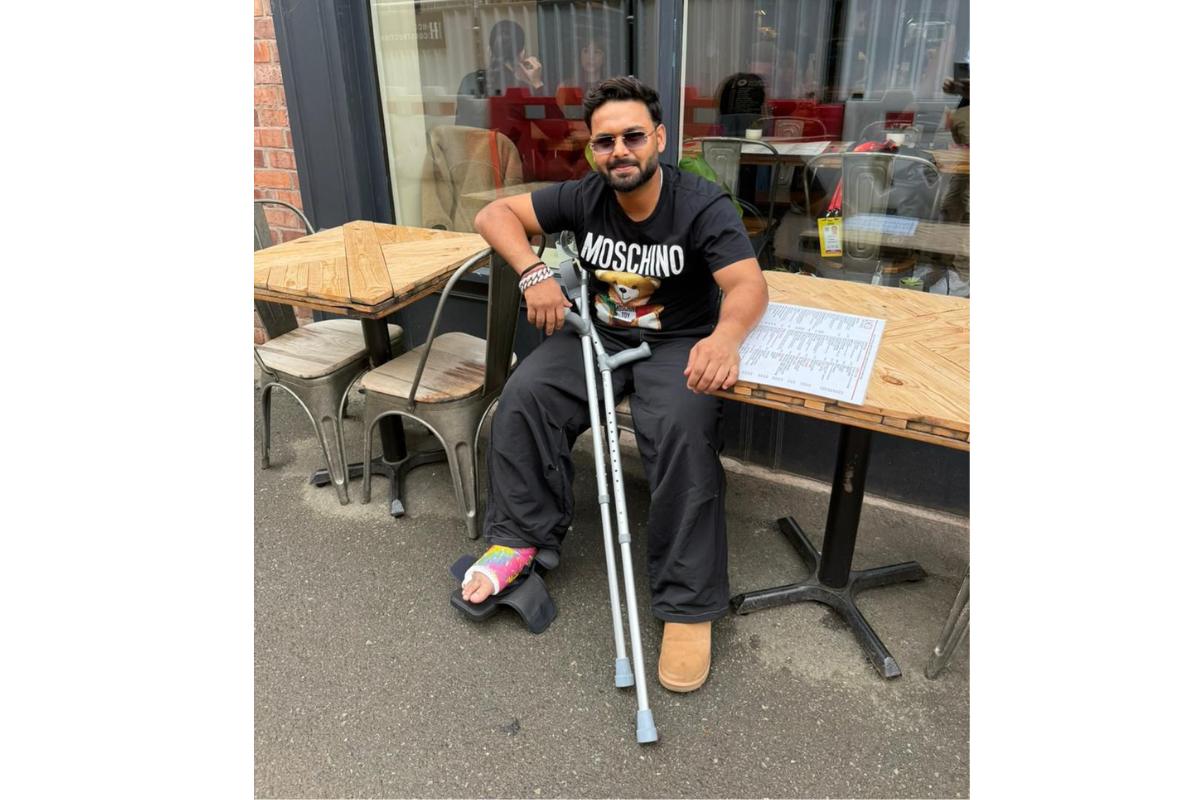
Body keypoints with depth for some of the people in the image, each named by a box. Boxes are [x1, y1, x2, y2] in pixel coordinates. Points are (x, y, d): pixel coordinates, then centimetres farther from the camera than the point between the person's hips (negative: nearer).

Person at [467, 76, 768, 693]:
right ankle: (519, 537, -5)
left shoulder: (702, 205, -12)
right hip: (597, 335, 4)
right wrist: (534, 272, -21)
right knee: (525, 394, -22)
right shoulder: (584, 197, -2)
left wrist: (726, 334, -48)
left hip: (676, 345, -3)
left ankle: (689, 607, -23)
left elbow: (749, 283, -24)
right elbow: (494, 214, -1)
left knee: (684, 429, -32)